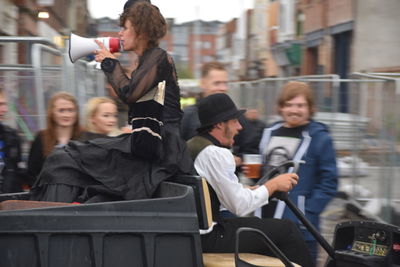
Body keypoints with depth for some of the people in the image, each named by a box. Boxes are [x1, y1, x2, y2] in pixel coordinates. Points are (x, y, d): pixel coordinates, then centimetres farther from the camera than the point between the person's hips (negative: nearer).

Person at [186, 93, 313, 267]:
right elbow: (240, 206, -17)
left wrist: (249, 190, 14)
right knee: (286, 230, -6)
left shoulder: (189, 146, 13)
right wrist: (273, 185, -5)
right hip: (209, 240, -10)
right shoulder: (216, 154, -17)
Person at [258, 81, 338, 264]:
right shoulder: (270, 132, 12)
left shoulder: (319, 137, -6)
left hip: (298, 227, -6)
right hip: (265, 218, 6)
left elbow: (329, 182, -9)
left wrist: (307, 212, -16)